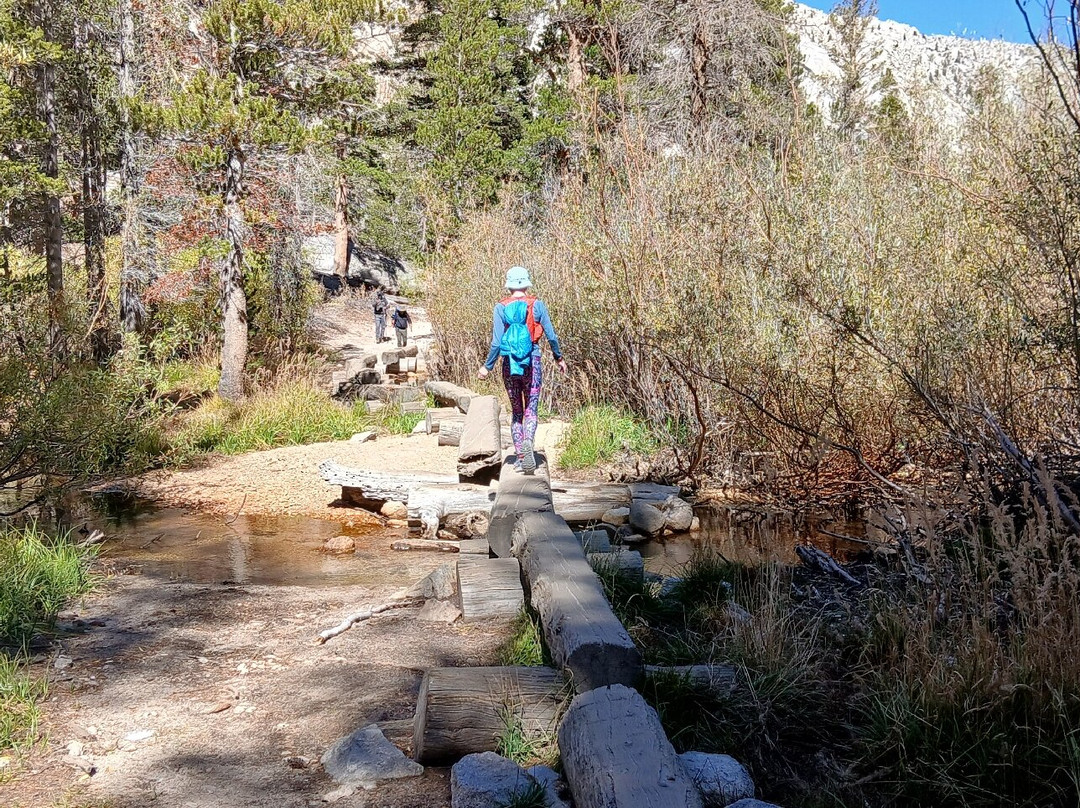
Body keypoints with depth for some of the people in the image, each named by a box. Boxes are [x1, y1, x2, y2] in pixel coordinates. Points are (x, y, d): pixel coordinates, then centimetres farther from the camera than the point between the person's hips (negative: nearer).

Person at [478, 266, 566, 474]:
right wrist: (559, 358, 15)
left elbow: (496, 342, -7)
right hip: (532, 362, -1)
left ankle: (520, 456, 10)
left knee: (516, 411, 13)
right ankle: (528, 442, -27)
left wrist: (487, 366, 5)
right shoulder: (537, 305, -2)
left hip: (509, 363, 1)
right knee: (531, 410, 2)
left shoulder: (500, 308, -3)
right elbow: (551, 336, -1)